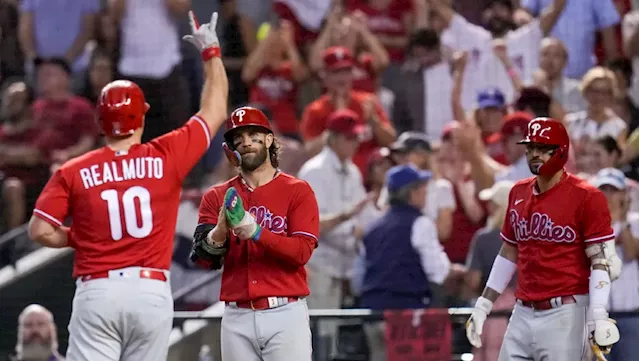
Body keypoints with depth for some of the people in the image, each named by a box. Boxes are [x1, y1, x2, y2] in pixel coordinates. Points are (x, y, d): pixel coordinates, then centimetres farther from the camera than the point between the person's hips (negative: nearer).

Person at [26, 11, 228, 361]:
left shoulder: (73, 172, 1)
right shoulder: (166, 157, 2)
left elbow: (40, 230, -4)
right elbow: (214, 110, 14)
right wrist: (211, 51, 26)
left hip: (96, 292, -1)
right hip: (152, 291, 1)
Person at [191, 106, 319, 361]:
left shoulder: (297, 191, 4)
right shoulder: (218, 197, 12)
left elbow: (302, 251, -9)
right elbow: (203, 259, 1)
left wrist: (255, 232, -23)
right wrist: (219, 232, -21)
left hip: (285, 314, -3)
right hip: (237, 318, 3)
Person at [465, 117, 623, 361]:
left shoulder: (586, 197, -7)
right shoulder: (518, 193, 14)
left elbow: (602, 261, -11)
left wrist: (599, 317, -21)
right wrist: (483, 306, 20)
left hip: (564, 314, -7)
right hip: (523, 314, 7)